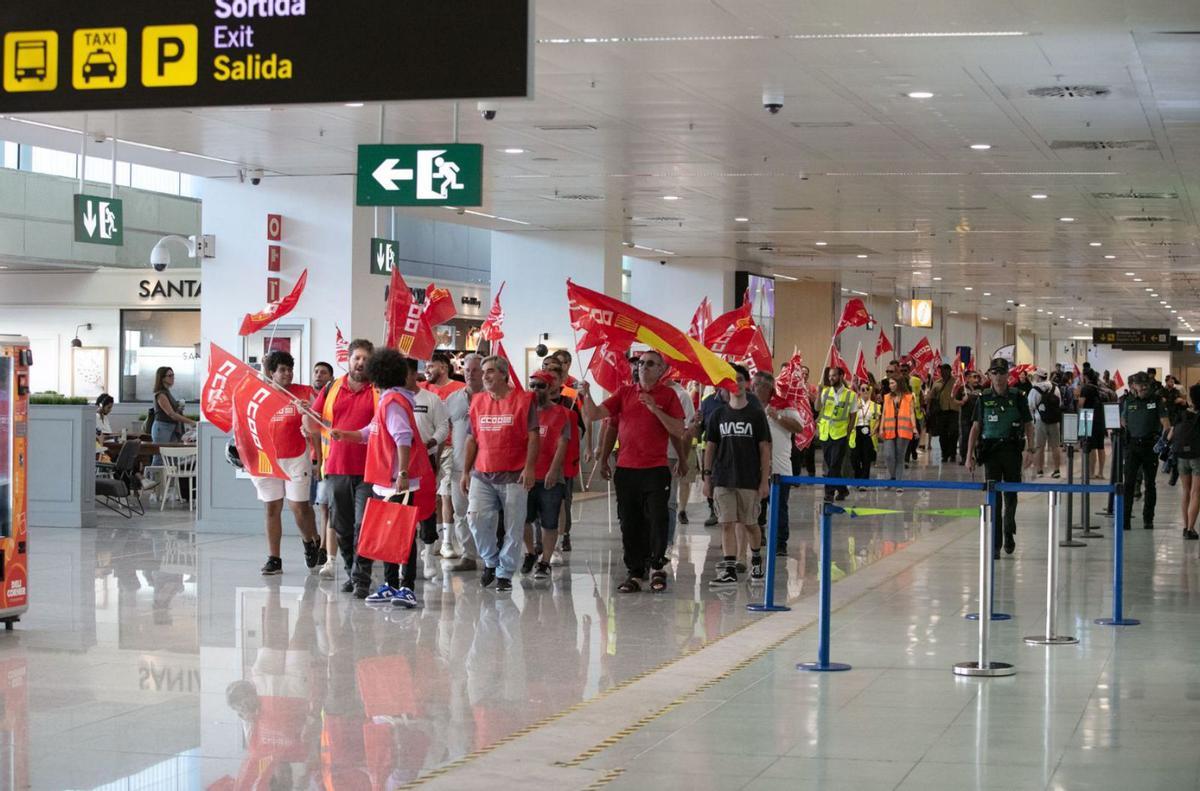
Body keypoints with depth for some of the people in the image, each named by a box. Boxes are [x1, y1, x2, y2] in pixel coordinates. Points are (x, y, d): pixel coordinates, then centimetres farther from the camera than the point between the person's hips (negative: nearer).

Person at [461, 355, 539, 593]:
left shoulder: (522, 400, -1)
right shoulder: (477, 401, 11)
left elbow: (533, 437, -3)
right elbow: (472, 439, 15)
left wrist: (529, 467, -12)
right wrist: (465, 471, 12)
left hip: (514, 475, -3)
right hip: (482, 475, 3)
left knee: (513, 527, 0)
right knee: (476, 518, -11)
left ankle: (504, 573, 11)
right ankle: (491, 560, 12)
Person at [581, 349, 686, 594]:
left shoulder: (668, 395, 2)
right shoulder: (624, 393, 10)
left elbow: (679, 432, -6)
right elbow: (595, 415, 4)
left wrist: (655, 409, -17)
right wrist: (587, 395, -14)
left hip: (655, 470, -3)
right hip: (626, 470, 3)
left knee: (657, 519, -5)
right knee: (629, 524, 5)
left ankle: (657, 567, 12)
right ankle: (635, 573, 11)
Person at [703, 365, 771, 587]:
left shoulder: (756, 414, -1)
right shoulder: (719, 415, 5)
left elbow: (765, 448, -1)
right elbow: (710, 447, 9)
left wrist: (765, 480, -6)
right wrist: (707, 477, 4)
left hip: (749, 479, -1)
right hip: (723, 479, 2)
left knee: (749, 524, 9)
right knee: (727, 524, -4)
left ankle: (756, 558, 34)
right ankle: (729, 570, -4)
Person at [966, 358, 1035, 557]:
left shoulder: (1017, 397, 2)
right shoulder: (984, 399, 3)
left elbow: (1028, 425, 5)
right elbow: (976, 427, 5)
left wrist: (1030, 450, -6)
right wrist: (970, 455, 0)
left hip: (1012, 450, 0)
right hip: (991, 450, 0)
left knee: (1011, 495, 9)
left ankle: (1009, 533, 33)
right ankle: (995, 543, -2)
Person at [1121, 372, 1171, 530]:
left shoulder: (1156, 400, 0)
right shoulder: (1128, 401, 6)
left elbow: (1165, 422, -4)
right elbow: (1123, 422, 16)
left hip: (1151, 446, 0)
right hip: (1132, 445, 0)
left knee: (1150, 484, 8)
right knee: (1129, 483, -7)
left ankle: (1148, 519, 18)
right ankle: (1125, 518, -7)